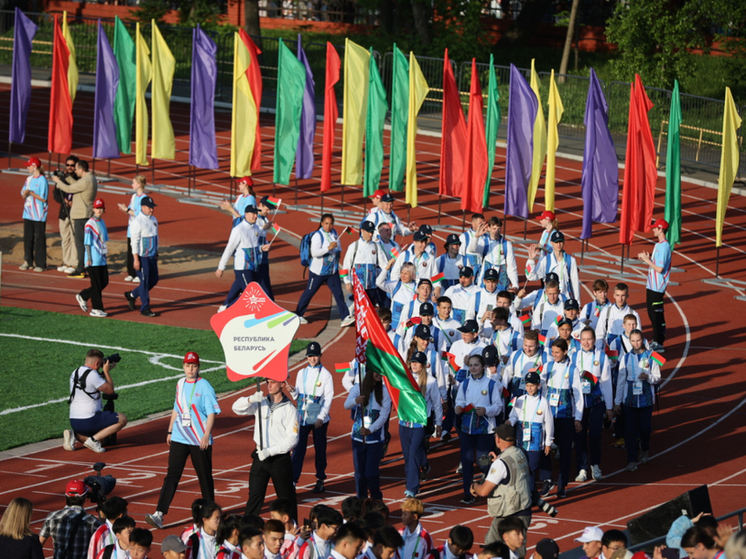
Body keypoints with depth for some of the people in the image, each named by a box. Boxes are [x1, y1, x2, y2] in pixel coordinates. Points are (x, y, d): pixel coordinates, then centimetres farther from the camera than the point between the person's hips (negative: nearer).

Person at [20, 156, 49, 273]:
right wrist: (25, 193, -8)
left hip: (39, 215, -7)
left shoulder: (42, 180, -10)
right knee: (27, 237, 8)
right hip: (28, 214, 7)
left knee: (39, 238, -3)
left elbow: (43, 198, -13)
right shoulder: (29, 179, 12)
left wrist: (31, 193, -17)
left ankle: (40, 264, 0)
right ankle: (28, 261, 14)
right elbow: (23, 194, 14)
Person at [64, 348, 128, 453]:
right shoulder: (92, 374, -16)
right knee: (122, 419, 0)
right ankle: (94, 439, -9)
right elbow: (110, 390, -7)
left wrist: (105, 372, 22)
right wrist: (106, 372, 3)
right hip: (89, 422, -8)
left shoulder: (75, 373, 11)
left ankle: (73, 435, 4)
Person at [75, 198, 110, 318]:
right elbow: (87, 243, -13)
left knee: (104, 282, 10)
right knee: (96, 284, -3)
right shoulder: (90, 224, -12)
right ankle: (96, 309, 3)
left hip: (102, 258, 8)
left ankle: (83, 296, 24)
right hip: (93, 260, -8)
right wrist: (89, 258, -16)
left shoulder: (102, 222, 11)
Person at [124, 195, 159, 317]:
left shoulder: (154, 220, 10)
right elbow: (134, 241, -17)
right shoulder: (137, 221, -15)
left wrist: (156, 254, 19)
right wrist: (136, 259, -20)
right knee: (145, 281, -3)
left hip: (152, 256, 8)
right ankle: (145, 308, 6)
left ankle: (132, 295, 29)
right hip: (142, 257, -8)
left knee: (154, 280, 11)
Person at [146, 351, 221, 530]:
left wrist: (206, 435, -20)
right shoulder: (180, 384, 11)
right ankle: (159, 514, -11)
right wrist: (170, 431, 19)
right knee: (172, 475, -3)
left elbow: (212, 412, -11)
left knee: (204, 476, 7)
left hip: (199, 440, -5)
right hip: (179, 438, 5)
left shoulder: (204, 386, -8)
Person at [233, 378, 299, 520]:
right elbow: (237, 408, -2)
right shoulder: (261, 403, 7)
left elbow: (292, 439, -10)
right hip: (260, 457, 3)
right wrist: (250, 399, -22)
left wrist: (270, 451, -18)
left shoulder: (289, 409, -5)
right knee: (254, 496, 2)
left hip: (280, 459, -3)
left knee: (287, 498, 5)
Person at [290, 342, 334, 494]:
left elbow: (328, 398, -6)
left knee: (320, 449, 7)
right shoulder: (302, 373, 10)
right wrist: (293, 392, -10)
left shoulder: (325, 374, -4)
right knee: (298, 448, -3)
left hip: (319, 419, -3)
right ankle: (293, 480, -5)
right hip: (302, 417, 3)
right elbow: (297, 396, 13)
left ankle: (320, 480, 18)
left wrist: (321, 418, -14)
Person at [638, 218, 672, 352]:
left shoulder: (664, 247, -19)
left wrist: (646, 260, -15)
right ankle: (655, 340, 25)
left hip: (658, 287, -10)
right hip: (651, 285, 10)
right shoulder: (657, 245, 13)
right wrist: (647, 259, 4)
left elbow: (660, 268, -23)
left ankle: (659, 343, 0)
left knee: (657, 315, -5)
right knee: (651, 313, 16)